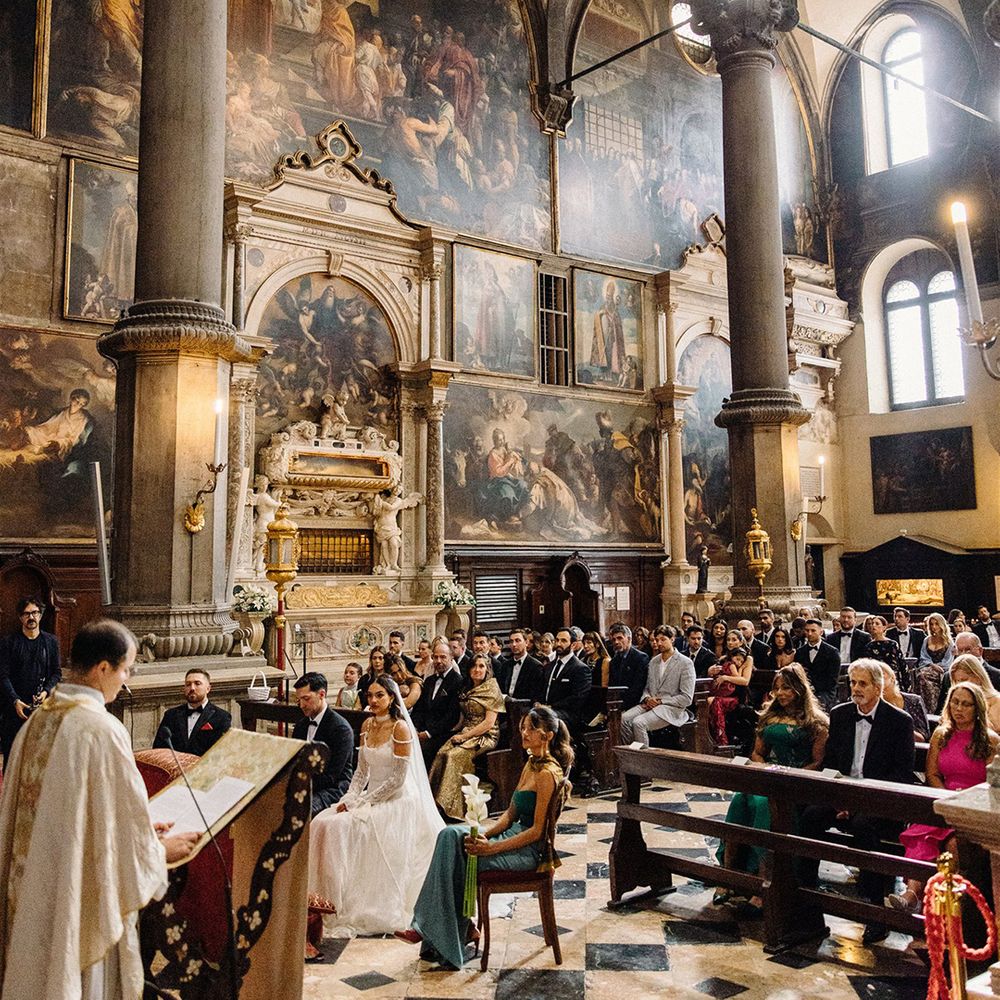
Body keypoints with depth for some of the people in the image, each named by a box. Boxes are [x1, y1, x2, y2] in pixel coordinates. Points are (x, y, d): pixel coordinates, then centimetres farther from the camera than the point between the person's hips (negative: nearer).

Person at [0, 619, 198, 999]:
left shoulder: (36, 722, 2)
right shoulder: (103, 729, -23)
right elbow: (126, 826, -16)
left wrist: (140, 826, 18)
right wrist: (162, 849, 4)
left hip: (32, 892, 8)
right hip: (83, 901, -7)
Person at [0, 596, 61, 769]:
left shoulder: (51, 641, 9)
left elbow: (57, 673, 9)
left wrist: (46, 691, -9)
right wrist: (15, 701, -14)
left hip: (43, 707, 1)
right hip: (14, 708, -1)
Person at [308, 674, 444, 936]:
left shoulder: (401, 728, -14)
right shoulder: (367, 725, 8)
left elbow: (398, 779, -17)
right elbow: (362, 771, 12)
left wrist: (361, 802, -16)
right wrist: (349, 799, -5)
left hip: (396, 803, -7)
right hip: (371, 799, 7)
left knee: (341, 827, -23)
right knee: (323, 823, -14)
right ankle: (328, 900, -6)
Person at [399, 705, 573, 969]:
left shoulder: (547, 774, -17)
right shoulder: (531, 764, 12)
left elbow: (537, 830, -19)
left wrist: (492, 847, -21)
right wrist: (485, 834, -5)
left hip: (530, 850, -9)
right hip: (515, 835, 9)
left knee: (458, 859, -18)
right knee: (451, 835, -12)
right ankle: (427, 927, -14)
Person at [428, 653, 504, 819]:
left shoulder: (492, 690, -6)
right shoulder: (466, 689, 16)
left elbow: (489, 723, -13)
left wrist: (464, 736, -15)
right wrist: (457, 732, -1)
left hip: (485, 736, -6)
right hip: (465, 732, 6)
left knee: (456, 755, -29)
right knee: (441, 753, -21)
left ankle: (450, 806, -24)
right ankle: (435, 800, -22)